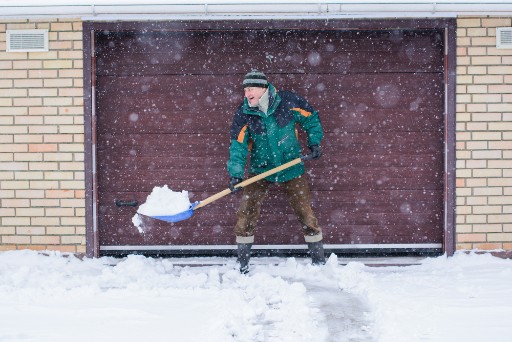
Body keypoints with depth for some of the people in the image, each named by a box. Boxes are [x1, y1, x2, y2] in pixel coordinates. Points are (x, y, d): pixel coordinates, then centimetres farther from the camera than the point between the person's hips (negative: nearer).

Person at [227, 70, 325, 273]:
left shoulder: (288, 102, -12)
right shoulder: (243, 114, -10)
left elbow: (311, 119, 4)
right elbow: (238, 145, -12)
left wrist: (315, 143, -4)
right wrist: (235, 174, -23)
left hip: (291, 169, -1)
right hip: (260, 170, 1)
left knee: (305, 213, 2)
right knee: (245, 213, -7)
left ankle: (319, 260, 19)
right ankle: (242, 263, 7)